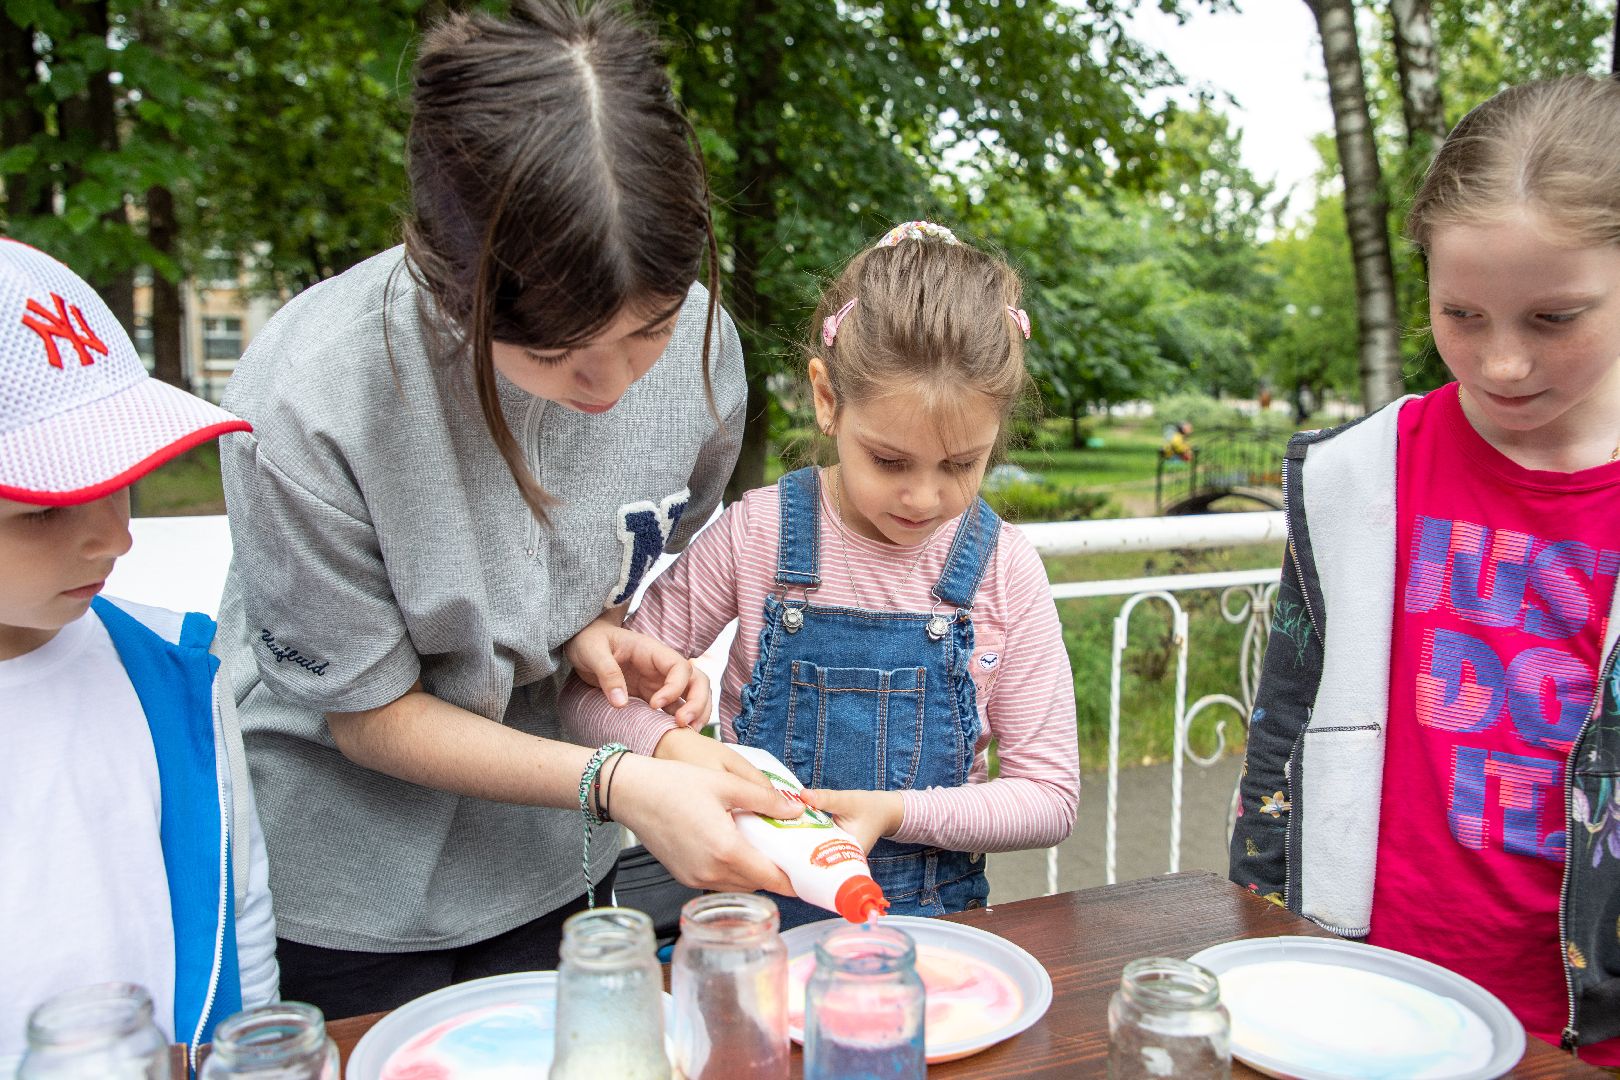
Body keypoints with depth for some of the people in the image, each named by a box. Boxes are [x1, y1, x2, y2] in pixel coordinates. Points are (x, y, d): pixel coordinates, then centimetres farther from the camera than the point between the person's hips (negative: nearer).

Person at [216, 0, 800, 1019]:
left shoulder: (696, 339, -19)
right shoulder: (305, 401, -31)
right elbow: (370, 714, -19)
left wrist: (600, 631, -21)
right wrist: (618, 782, -30)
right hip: (348, 876, -3)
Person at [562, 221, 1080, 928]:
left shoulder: (1003, 569, -5)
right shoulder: (758, 535, -7)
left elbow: (1049, 797, -2)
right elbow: (598, 683, -2)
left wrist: (896, 811, -17)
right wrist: (673, 746, -23)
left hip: (931, 916, 3)